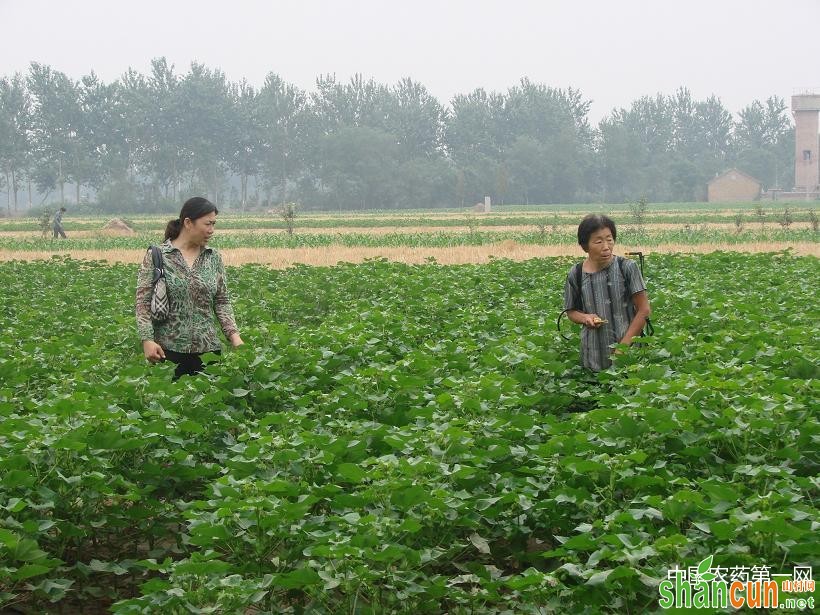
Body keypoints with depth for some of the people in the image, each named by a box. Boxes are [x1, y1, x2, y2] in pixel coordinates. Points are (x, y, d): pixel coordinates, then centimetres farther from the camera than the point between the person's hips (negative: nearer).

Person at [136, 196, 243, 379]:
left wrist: (233, 335, -2)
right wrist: (147, 340, -14)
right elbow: (143, 302, -3)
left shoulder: (213, 257, 9)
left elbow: (222, 301, 11)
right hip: (168, 349, -3)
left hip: (207, 349, 3)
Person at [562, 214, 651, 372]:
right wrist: (585, 318, -9)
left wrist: (624, 345, -11)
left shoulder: (627, 267, -7)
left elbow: (644, 310, -4)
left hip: (630, 351, -2)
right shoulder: (576, 275, 0)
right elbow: (571, 311, 14)